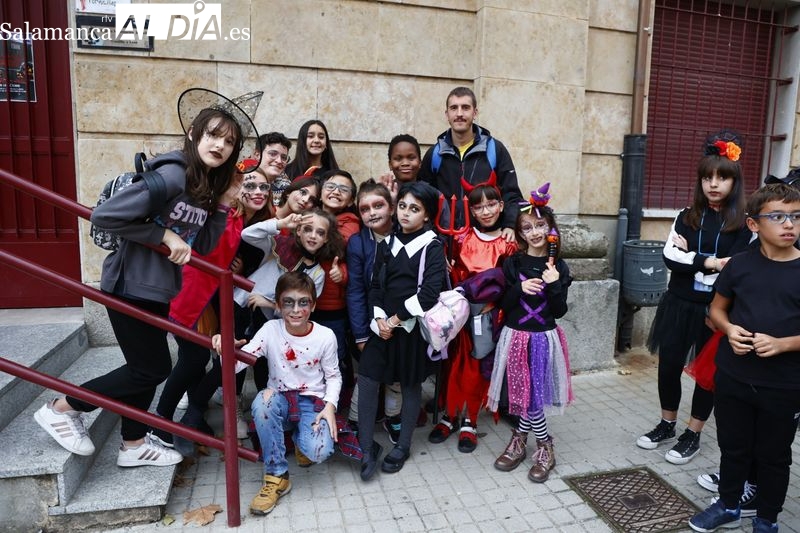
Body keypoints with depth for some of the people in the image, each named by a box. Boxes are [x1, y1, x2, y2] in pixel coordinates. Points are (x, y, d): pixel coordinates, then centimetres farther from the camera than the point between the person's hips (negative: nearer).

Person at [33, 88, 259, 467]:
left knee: (148, 367, 17)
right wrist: (165, 236, -21)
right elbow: (104, 215, -25)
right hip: (131, 286, -9)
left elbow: (202, 247, 3)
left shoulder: (210, 186, 5)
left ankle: (134, 445, 34)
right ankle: (61, 408, 22)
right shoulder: (172, 174, -22)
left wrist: (223, 205, -4)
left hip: (159, 289, 9)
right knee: (152, 369, 2)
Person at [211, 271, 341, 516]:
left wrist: (330, 405, -15)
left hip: (313, 402, 0)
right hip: (281, 399, 1)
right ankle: (276, 476, -18)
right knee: (262, 401, -36)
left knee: (319, 452, -28)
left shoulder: (325, 336, -11)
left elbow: (333, 376, 1)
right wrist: (225, 347, -42)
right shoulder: (271, 330, -11)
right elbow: (237, 362, -20)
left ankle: (299, 435, 14)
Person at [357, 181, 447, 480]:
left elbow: (429, 292, -16)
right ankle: (367, 448, 10)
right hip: (383, 324, 4)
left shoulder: (433, 247, -6)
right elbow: (376, 284, 7)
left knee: (411, 385, 10)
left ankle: (402, 447, 27)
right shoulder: (388, 243, 9)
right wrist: (379, 317, -8)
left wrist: (397, 318, -14)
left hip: (413, 325, -4)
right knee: (366, 379, -4)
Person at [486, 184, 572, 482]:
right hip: (516, 336, 1)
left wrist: (554, 285, -18)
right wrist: (520, 288, -18)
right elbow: (503, 304, -1)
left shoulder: (558, 267, -1)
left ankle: (520, 440, 25)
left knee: (532, 393, 1)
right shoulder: (513, 264, 0)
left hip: (544, 337, 0)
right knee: (525, 393, 6)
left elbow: (560, 312, -3)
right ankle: (545, 447, 26)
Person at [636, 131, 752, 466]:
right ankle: (667, 426, 29)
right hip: (679, 305, 3)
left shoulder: (743, 225, -4)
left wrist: (689, 258, -15)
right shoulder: (686, 217, 4)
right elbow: (670, 257, -7)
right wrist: (707, 262, -18)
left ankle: (692, 436, 25)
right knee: (669, 365, 9)